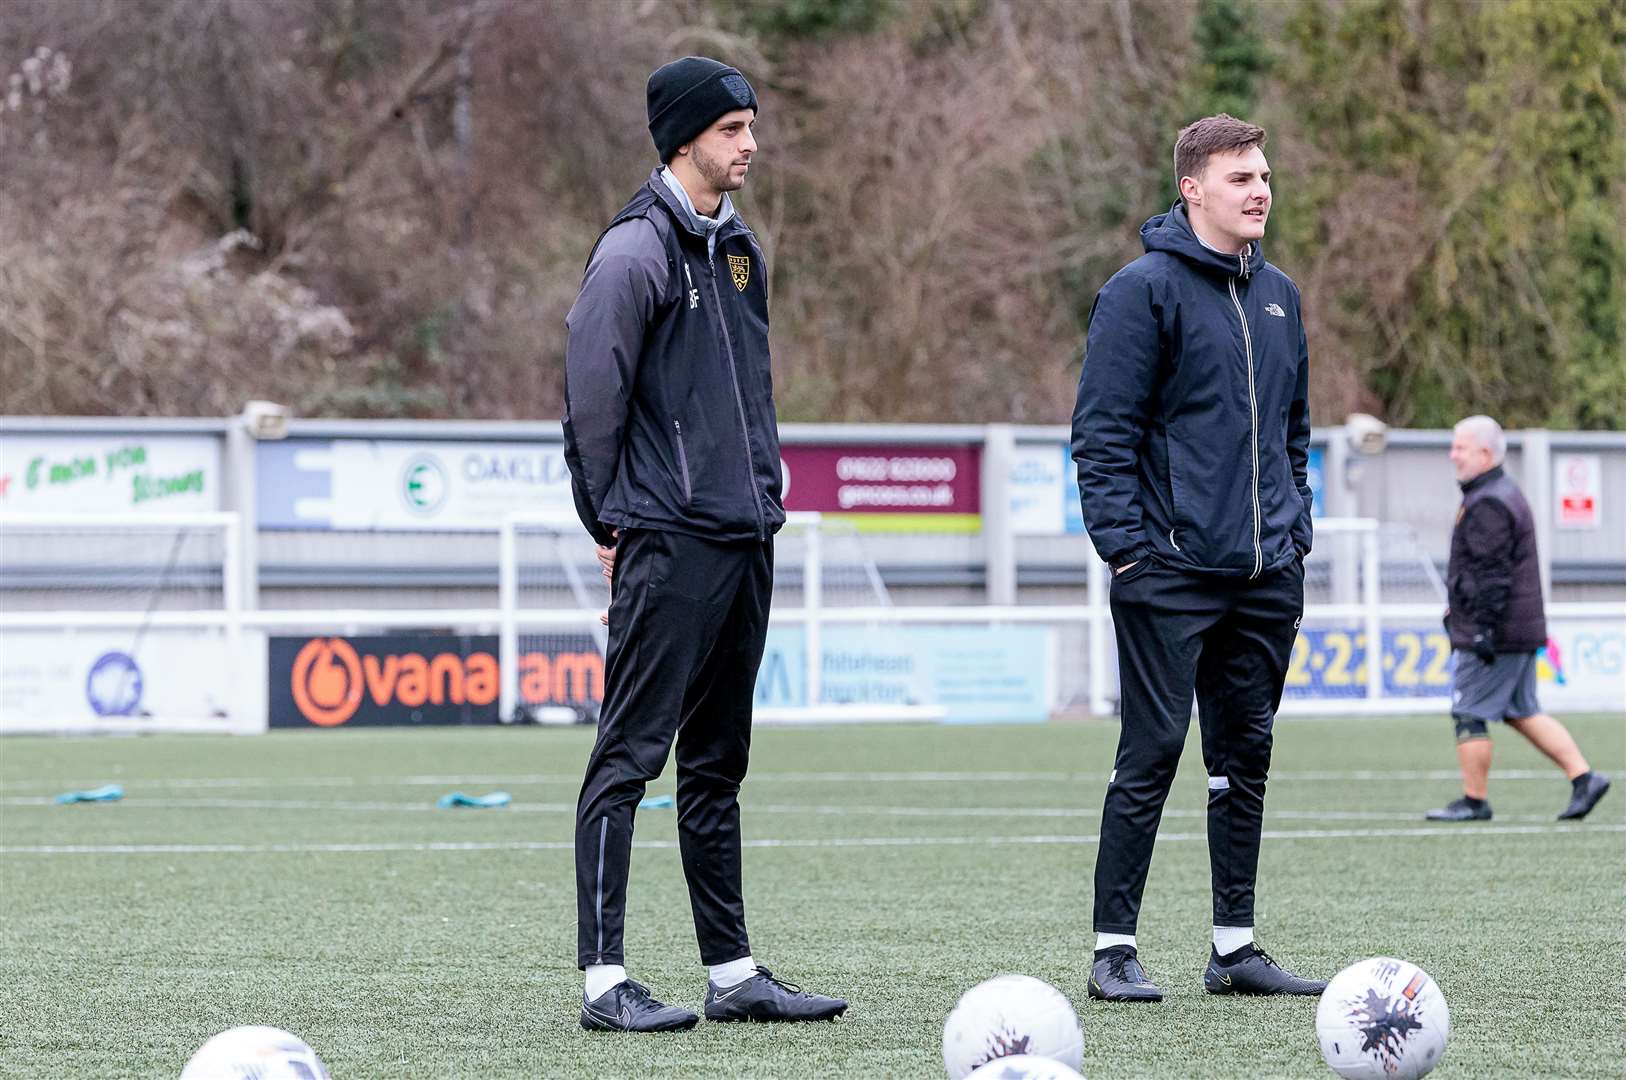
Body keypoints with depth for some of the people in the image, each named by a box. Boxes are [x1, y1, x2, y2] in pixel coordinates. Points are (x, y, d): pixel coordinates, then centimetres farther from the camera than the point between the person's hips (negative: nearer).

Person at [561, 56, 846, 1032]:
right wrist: (613, 520, -8)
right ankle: (605, 979, -7)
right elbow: (592, 398, -11)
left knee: (718, 766, 12)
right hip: (667, 547, -8)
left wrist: (765, 497, 18)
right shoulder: (636, 252, -10)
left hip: (746, 544, 8)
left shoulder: (739, 248, 16)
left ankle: (734, 972, 16)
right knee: (630, 759, -7)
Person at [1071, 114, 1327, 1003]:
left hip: (1266, 576, 7)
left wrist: (1295, 530, 16)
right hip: (1171, 572, -7)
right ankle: (1113, 947, -1)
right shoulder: (1144, 291, -7)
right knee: (1152, 753, -7)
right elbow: (1103, 433, -10)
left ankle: (1235, 946, 16)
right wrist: (1126, 546, -15)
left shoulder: (1278, 296, 15)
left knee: (1245, 756, 10)